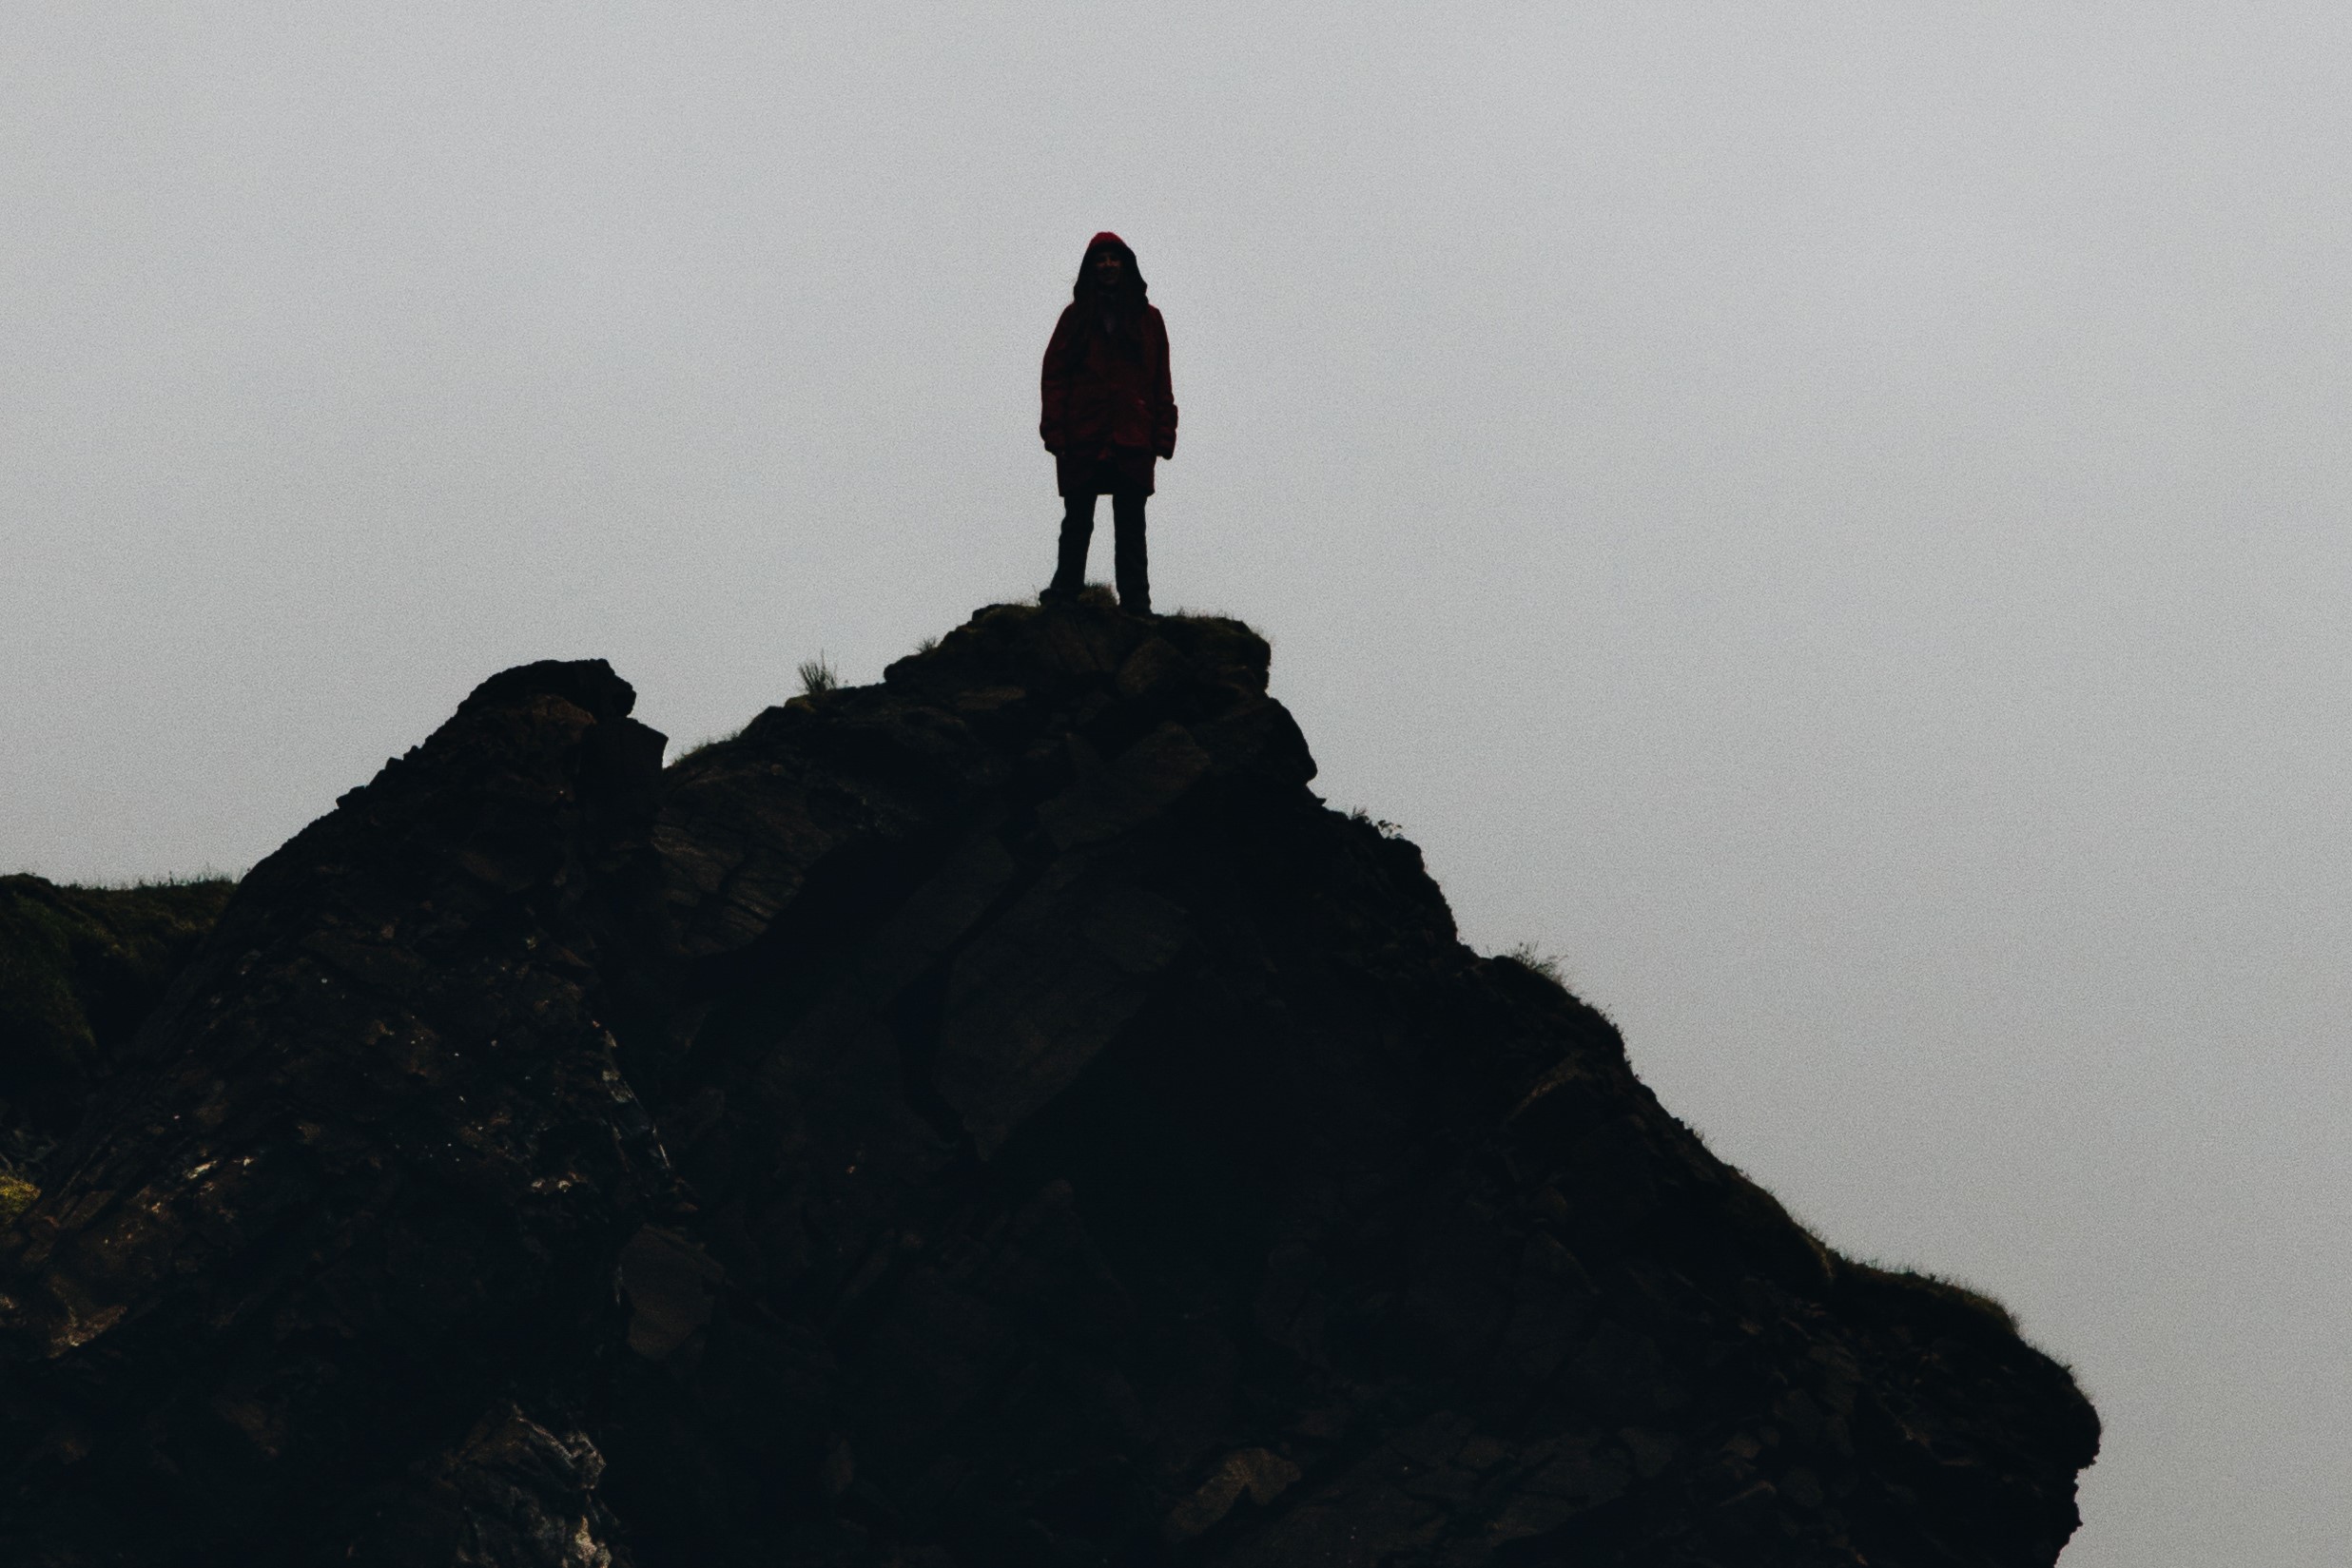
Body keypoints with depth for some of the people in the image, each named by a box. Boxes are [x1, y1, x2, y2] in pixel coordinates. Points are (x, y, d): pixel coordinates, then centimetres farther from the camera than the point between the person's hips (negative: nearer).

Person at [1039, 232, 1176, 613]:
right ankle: (1065, 590, 16)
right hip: (1082, 439, 0)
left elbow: (1161, 384, 8)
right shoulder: (1076, 316, 5)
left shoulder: (1148, 320, 8)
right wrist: (1055, 431, -8)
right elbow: (1054, 375, 1)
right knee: (1077, 521, 7)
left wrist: (1163, 435, 0)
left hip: (1132, 441, 0)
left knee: (1131, 527, 3)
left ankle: (1136, 600, 5)